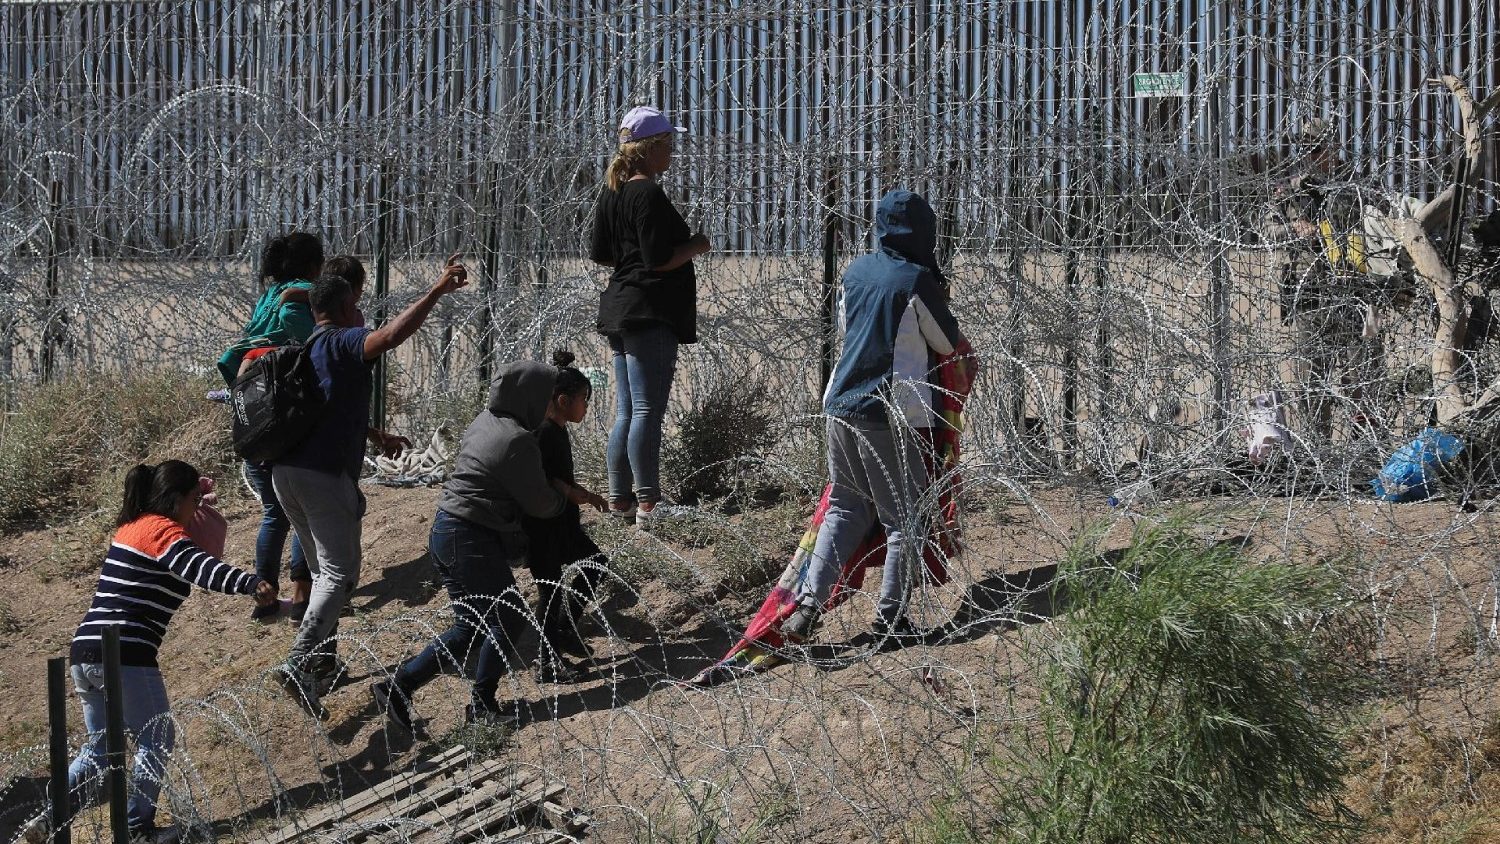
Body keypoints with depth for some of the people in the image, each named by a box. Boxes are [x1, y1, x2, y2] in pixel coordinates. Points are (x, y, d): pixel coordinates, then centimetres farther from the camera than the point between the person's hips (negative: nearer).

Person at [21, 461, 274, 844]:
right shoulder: (162, 530, -7)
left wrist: (192, 491, 36)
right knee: (156, 740, 7)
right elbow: (197, 567, -27)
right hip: (126, 655, -9)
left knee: (100, 747, 19)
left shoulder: (132, 526, 20)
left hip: (85, 653, 9)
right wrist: (250, 583, -41)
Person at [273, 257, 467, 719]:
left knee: (325, 570, 21)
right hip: (325, 474, -9)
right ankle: (298, 664, -25)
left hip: (286, 472, 9)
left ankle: (322, 661, 21)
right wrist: (439, 290, -26)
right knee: (340, 574, -9)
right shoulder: (343, 343, -7)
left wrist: (377, 437, 40)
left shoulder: (304, 351, 21)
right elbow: (391, 335, -28)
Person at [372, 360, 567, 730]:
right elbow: (539, 502, -8)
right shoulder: (516, 442, -18)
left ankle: (397, 687, 9)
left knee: (470, 628, 14)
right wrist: (561, 499, 13)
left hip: (447, 531, 9)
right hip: (471, 541, -9)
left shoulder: (485, 420, 10)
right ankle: (482, 706, 8)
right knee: (509, 619, 3)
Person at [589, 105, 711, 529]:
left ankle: (619, 499, 17)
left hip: (619, 310, 10)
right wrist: (696, 245, -4)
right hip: (650, 313, -10)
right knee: (648, 410, -11)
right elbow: (659, 260, -19)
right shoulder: (649, 195, -15)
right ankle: (647, 503, -14)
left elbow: (600, 254, 18)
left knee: (626, 411, 14)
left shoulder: (611, 193, 13)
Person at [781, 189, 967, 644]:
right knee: (905, 519, 7)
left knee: (844, 508, 15)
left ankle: (809, 602, 3)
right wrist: (940, 300, 19)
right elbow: (948, 343, 0)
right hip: (889, 415, -6)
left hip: (841, 405, 6)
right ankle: (890, 615, 7)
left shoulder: (855, 273, 7)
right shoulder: (917, 281, -11)